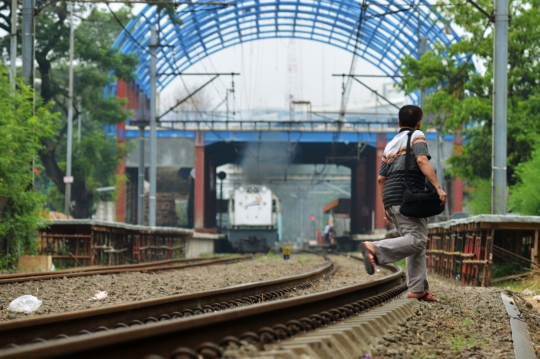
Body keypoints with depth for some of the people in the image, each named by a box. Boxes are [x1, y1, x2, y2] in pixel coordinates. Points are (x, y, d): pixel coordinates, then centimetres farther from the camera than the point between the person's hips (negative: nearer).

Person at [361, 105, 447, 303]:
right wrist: (438, 187, -21)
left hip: (391, 199, 8)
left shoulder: (390, 145, 24)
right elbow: (422, 160, -16)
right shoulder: (417, 137, 4)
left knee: (417, 242, 8)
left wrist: (386, 209, 23)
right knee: (417, 239, -17)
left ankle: (418, 289, 0)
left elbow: (381, 179, 20)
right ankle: (375, 249, -30)